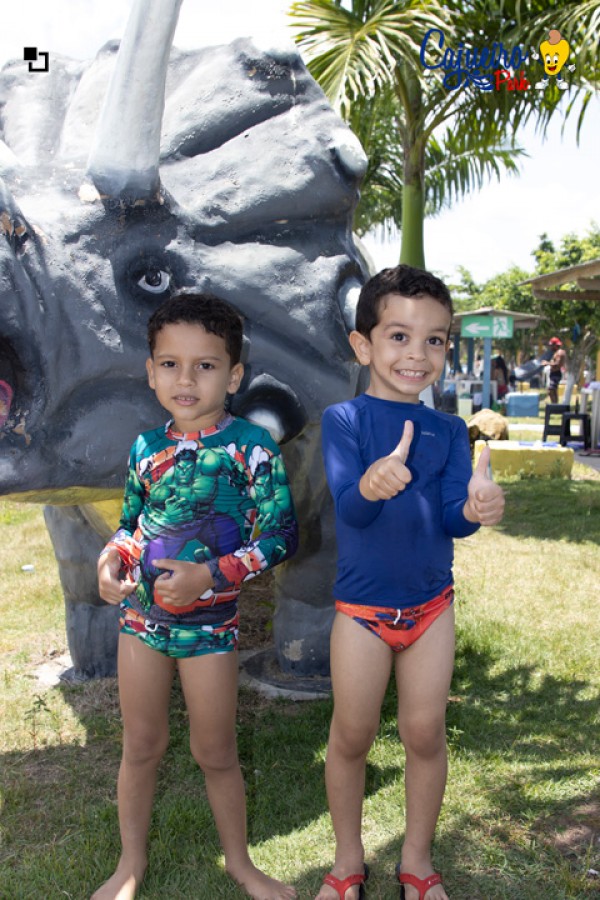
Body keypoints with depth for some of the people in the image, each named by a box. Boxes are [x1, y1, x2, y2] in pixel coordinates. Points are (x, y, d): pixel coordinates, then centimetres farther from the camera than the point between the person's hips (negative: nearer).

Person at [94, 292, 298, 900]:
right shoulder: (146, 448, 1)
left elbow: (280, 535, -15)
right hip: (141, 612, 4)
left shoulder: (250, 447, -14)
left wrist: (210, 575, -22)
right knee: (141, 744, 17)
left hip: (209, 619, -4)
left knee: (215, 752, 11)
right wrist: (112, 558, -7)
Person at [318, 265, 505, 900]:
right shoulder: (344, 419, -10)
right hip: (362, 606, -2)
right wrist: (370, 485, -46)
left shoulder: (448, 429, 0)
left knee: (425, 733, 12)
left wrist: (476, 508, -31)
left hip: (432, 603, 3)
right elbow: (348, 507, -22)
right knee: (352, 736, 11)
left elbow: (451, 517, -7)